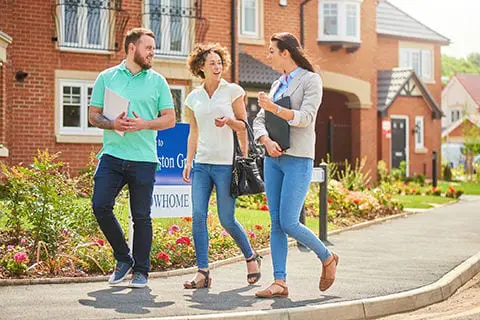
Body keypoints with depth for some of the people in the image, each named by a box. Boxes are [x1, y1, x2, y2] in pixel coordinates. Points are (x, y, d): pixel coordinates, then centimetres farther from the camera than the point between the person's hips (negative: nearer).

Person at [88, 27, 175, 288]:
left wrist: (144, 124, -11)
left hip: (143, 158, -1)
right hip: (112, 155, 1)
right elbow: (93, 115, 8)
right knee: (100, 205, -9)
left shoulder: (157, 81, 9)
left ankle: (141, 270, 14)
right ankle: (123, 258, 11)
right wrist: (113, 124, -12)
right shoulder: (107, 77, 9)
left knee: (141, 216, 1)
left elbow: (170, 119, 6)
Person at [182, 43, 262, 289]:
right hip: (201, 164, 4)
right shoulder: (193, 98, 11)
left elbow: (243, 126, 5)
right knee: (198, 216, -7)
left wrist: (229, 121, -16)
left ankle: (251, 257, 22)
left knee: (226, 219, -2)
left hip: (226, 163, -4)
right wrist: (188, 163, 12)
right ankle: (203, 272, -3)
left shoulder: (233, 91, 1)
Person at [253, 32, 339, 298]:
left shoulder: (311, 80, -3)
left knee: (288, 223, -11)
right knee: (276, 224, 2)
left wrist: (274, 109, -25)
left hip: (298, 160, -7)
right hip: (273, 159, 7)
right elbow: (259, 121, 12)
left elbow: (305, 117, -16)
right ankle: (279, 282, 4)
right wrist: (267, 141, -8)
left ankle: (327, 258, 12)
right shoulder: (277, 84, 17)